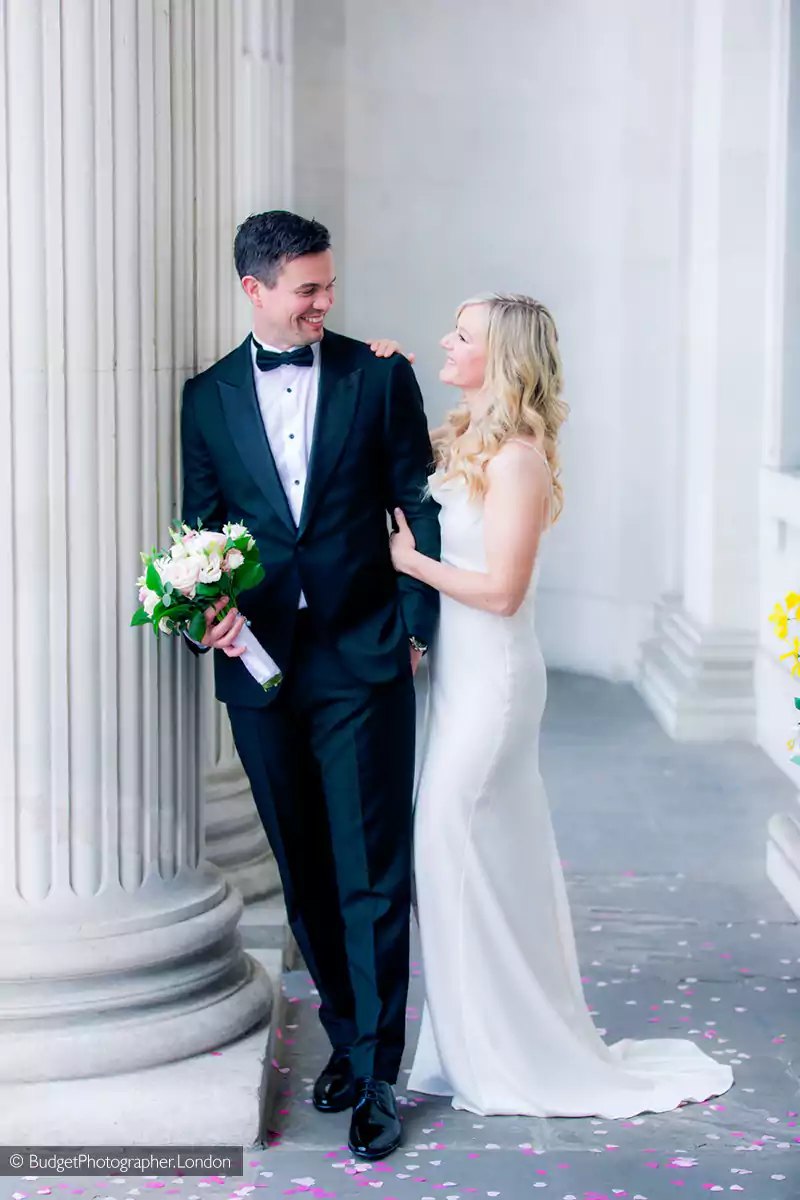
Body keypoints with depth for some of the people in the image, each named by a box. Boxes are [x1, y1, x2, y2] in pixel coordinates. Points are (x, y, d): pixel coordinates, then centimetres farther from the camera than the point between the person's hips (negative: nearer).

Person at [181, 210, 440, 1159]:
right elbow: (202, 528, 10)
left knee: (371, 875, -2)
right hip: (260, 665, 3)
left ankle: (375, 1073, 4)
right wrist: (210, 611, -8)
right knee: (305, 874, 12)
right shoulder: (208, 396, 8)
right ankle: (347, 1034, 27)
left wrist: (414, 626, -5)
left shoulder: (379, 376, 2)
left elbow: (421, 508, 2)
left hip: (363, 661, -3)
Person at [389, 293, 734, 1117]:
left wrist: (409, 559, -12)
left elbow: (500, 590, -20)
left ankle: (511, 1061, 12)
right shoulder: (461, 441, 9)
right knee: (459, 855, 13)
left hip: (491, 679, -9)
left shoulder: (516, 460, -18)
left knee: (470, 855, -2)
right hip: (459, 674, 9)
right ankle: (478, 1048, 24)